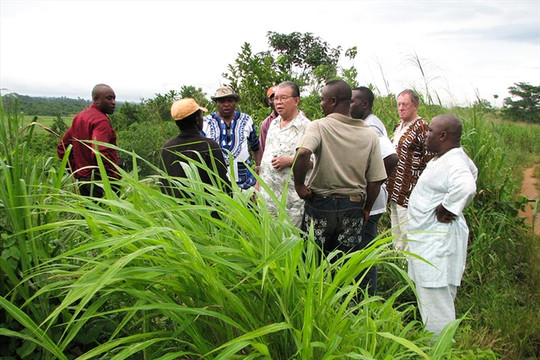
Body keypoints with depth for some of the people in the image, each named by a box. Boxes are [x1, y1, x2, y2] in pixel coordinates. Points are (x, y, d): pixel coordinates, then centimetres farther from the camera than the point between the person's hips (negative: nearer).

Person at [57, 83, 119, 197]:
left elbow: (61, 147, 19)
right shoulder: (101, 120, -14)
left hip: (81, 181, 9)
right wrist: (115, 178, -21)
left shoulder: (79, 117, 15)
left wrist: (75, 170, 16)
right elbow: (99, 153, -27)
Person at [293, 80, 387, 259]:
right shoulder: (370, 135, 2)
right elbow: (375, 181, 2)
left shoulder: (319, 126, -10)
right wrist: (366, 210, 15)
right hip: (353, 208, 3)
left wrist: (299, 185, -15)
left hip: (320, 204, -3)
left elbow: (302, 153, -30)